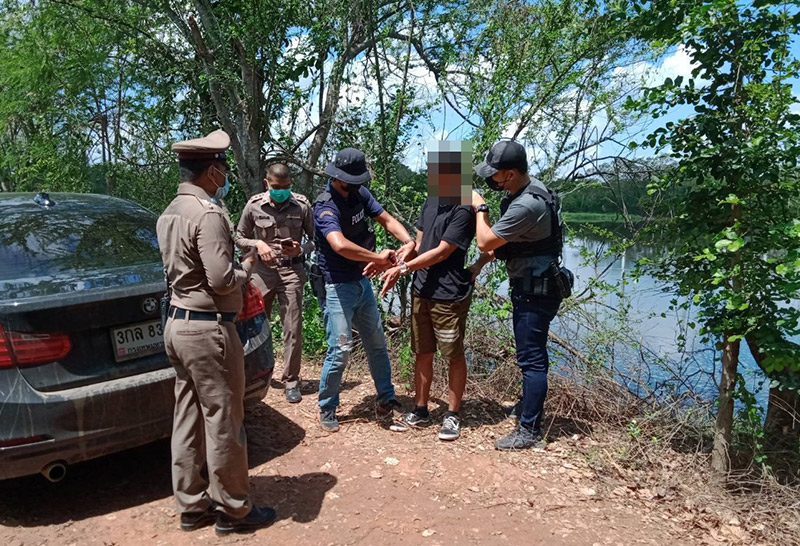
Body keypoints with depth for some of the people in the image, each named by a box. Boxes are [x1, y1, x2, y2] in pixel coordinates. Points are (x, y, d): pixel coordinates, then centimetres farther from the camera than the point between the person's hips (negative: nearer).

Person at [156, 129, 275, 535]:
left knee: (188, 420, 15)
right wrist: (248, 266, -2)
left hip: (178, 323, 10)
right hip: (207, 329, -9)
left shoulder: (169, 214, 12)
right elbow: (221, 279, -21)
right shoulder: (208, 214, -18)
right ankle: (233, 510, 16)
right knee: (223, 422, 2)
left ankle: (192, 505, 27)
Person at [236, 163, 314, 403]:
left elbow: (315, 239, 4)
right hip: (262, 269, 1)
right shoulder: (254, 205, -2)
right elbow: (239, 237, 8)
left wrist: (301, 249, -17)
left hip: (292, 271, -1)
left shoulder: (302, 205, -5)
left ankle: (291, 380, 14)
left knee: (293, 329, 1)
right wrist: (258, 244, -11)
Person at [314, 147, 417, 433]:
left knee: (377, 344, 13)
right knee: (340, 350, -6)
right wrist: (378, 258, -30)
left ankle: (386, 403, 27)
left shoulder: (359, 194, 0)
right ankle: (326, 410, 16)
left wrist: (409, 242, -16)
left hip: (363, 282, 8)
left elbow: (387, 220, 3)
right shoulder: (326, 206, -22)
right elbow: (340, 245, -40)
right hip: (339, 287, -8)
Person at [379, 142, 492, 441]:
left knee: (454, 356, 8)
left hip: (449, 296, -7)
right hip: (421, 291, 7)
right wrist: (396, 266, -2)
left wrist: (403, 268, -17)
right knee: (422, 353, 15)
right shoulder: (430, 202, 8)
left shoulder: (464, 210, -15)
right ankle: (420, 410, 28)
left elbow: (441, 252, -17)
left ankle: (452, 415, 21)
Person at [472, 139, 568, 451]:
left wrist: (480, 208, -7)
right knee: (531, 353, 22)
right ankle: (530, 405, 39)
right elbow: (500, 242, 16)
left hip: (535, 291, -10)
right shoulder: (524, 191, 7)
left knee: (531, 358, -4)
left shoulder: (526, 206, -27)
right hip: (531, 286, 10)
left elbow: (486, 242, -21)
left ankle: (529, 431, 5)